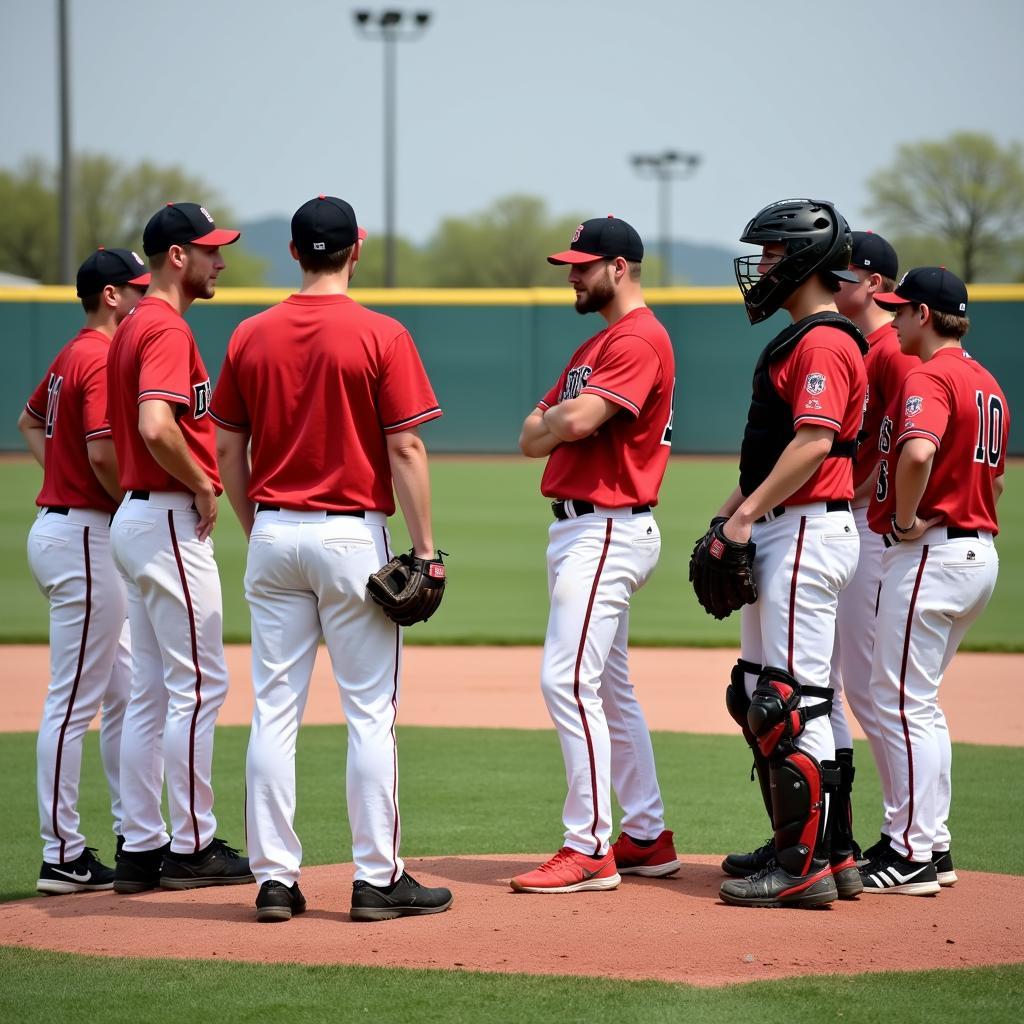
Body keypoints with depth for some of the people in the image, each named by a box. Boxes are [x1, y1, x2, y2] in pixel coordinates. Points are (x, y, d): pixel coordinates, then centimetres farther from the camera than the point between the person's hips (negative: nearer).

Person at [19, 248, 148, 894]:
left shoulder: (71, 356, 15)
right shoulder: (105, 358, -16)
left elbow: (31, 421, 30)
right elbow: (104, 453, -26)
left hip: (63, 522, 11)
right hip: (85, 537, -11)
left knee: (124, 694, 15)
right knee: (74, 700, -6)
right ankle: (63, 857, -3)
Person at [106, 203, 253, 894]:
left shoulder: (133, 328, 16)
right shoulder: (168, 329, -15)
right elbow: (157, 426, -30)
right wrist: (202, 486, -16)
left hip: (136, 518, 10)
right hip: (171, 521, -10)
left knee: (151, 692, 11)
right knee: (199, 686, -5)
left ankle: (142, 849, 13)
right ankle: (193, 848, -2)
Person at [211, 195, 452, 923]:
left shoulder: (251, 337, 4)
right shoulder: (381, 336, -8)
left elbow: (229, 452, 7)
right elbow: (405, 450, -10)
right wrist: (425, 549, -6)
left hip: (274, 534, 4)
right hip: (352, 535, -4)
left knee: (274, 711, 6)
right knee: (371, 712, 1)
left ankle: (275, 878, 7)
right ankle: (377, 879, 2)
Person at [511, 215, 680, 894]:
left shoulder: (639, 339, -13)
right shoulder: (597, 345, 20)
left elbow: (579, 419, -26)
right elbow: (533, 436, 16)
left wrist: (556, 419, -3)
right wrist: (564, 422, -6)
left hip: (608, 528, -11)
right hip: (580, 530, 11)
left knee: (569, 680, -16)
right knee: (610, 688, 14)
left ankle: (590, 850, -15)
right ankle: (647, 838, 21)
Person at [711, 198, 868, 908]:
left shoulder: (823, 342, -13)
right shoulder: (798, 338, 20)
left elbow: (814, 441, -23)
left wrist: (748, 515, -23)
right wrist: (729, 516, 17)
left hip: (809, 529, -11)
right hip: (777, 534, 11)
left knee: (793, 701, -12)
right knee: (759, 696, 14)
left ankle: (809, 865, -10)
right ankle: (797, 846, 20)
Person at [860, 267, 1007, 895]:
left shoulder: (929, 377, -15)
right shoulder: (988, 384, 16)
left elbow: (918, 450, -33)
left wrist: (905, 519, -20)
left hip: (930, 554, -10)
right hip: (980, 554, 10)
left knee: (900, 701, -5)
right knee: (918, 702, 17)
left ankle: (912, 856, -4)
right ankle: (931, 845, 19)